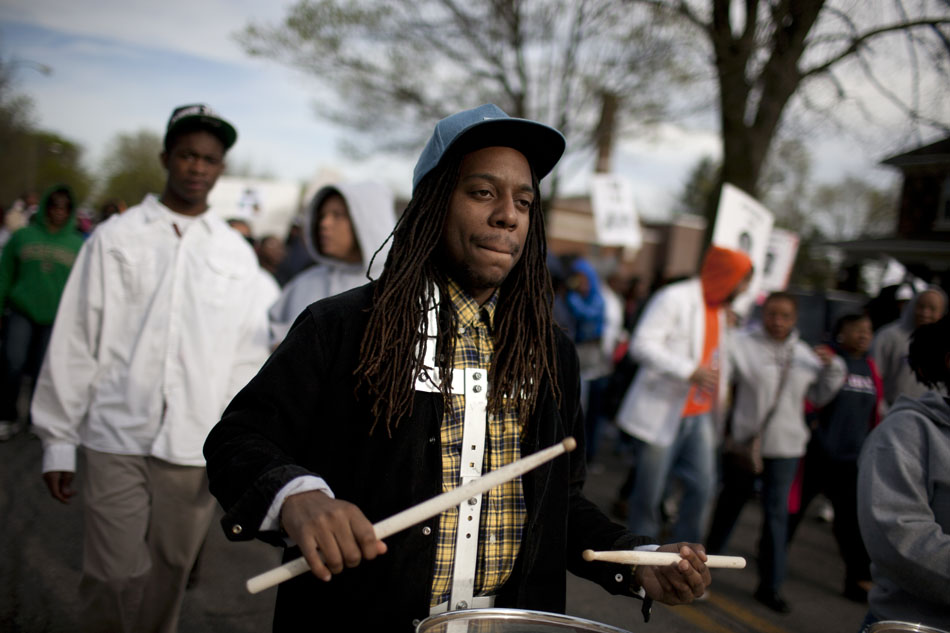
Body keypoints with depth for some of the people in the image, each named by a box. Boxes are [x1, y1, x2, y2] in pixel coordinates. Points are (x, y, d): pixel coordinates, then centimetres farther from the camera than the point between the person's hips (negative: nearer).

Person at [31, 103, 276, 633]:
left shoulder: (239, 255, 6)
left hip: (196, 449, 1)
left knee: (168, 576, 10)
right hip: (116, 439, -1)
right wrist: (58, 440, 2)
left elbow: (249, 356, 6)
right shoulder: (116, 238, 2)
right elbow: (74, 344, 3)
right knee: (114, 575, 1)